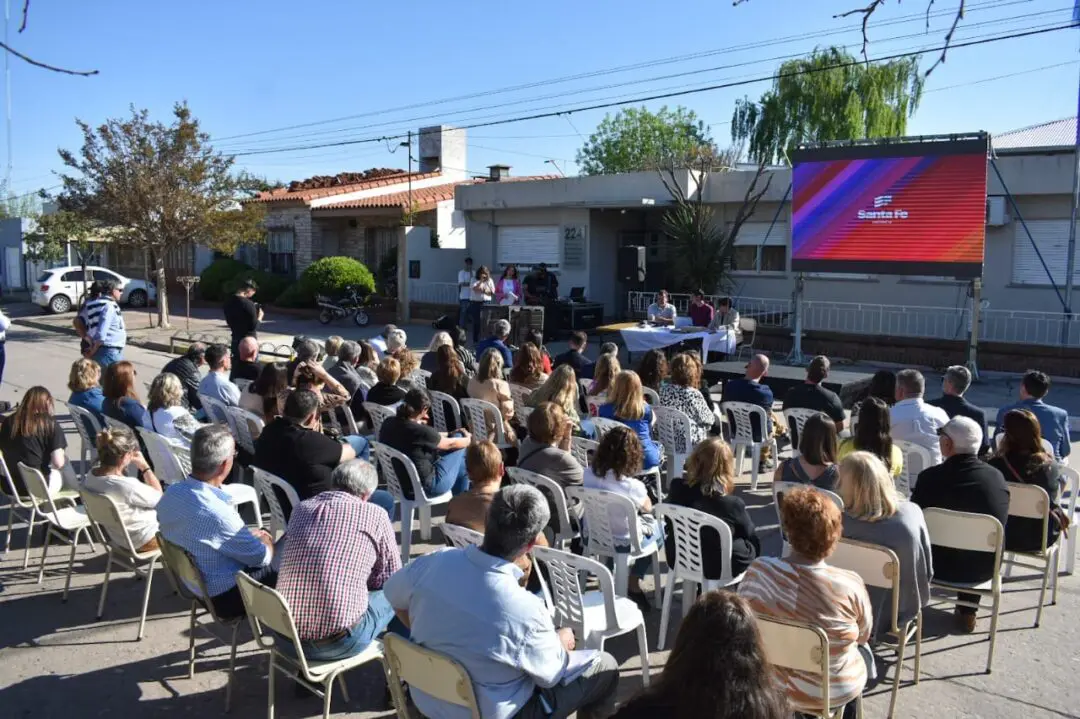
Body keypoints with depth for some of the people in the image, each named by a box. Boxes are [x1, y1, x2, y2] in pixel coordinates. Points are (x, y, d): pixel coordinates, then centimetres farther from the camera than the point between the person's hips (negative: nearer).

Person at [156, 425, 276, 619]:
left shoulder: (171, 492, -12)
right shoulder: (216, 513, -36)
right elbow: (262, 557, -19)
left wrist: (249, 535, 9)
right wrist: (266, 541, 2)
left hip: (192, 582, 8)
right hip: (224, 597, -8)